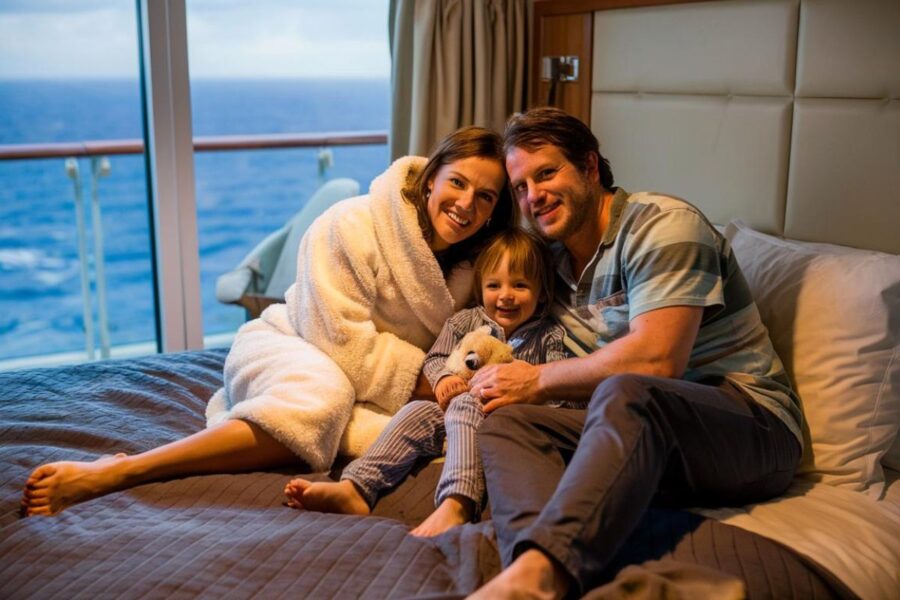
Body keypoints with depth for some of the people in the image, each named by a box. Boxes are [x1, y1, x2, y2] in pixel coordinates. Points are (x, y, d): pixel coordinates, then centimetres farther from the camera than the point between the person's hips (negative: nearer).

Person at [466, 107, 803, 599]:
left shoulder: (663, 225, -9)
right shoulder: (555, 259, 15)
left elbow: (656, 359, -21)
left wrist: (539, 380, -11)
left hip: (752, 427, -6)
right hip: (646, 431, 7)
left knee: (626, 395, -38)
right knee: (505, 420, -15)